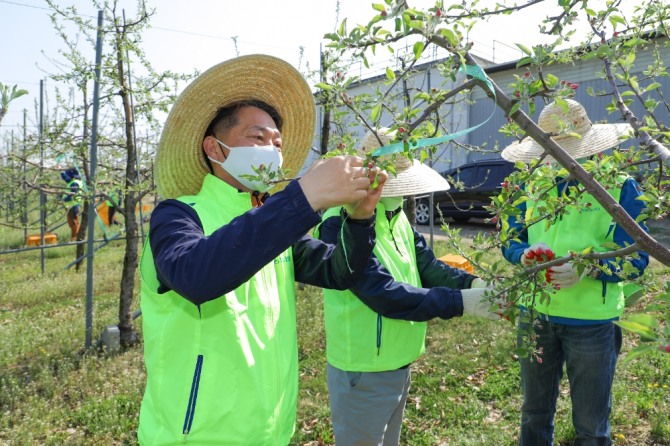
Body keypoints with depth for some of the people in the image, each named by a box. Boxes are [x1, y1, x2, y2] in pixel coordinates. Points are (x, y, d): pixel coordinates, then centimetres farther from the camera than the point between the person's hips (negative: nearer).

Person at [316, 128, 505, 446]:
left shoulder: (396, 216, 5)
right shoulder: (342, 224, -24)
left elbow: (428, 267, 2)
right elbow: (384, 293, -29)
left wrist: (473, 284, -17)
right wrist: (460, 302, -29)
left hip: (400, 365, 9)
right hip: (364, 373, -8)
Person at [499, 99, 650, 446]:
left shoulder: (621, 187, -8)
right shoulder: (533, 184, 3)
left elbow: (636, 259, -10)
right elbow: (510, 239, 6)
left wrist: (590, 268, -29)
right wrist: (525, 255, -18)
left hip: (592, 322, -3)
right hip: (535, 316, 3)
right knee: (534, 415, 20)